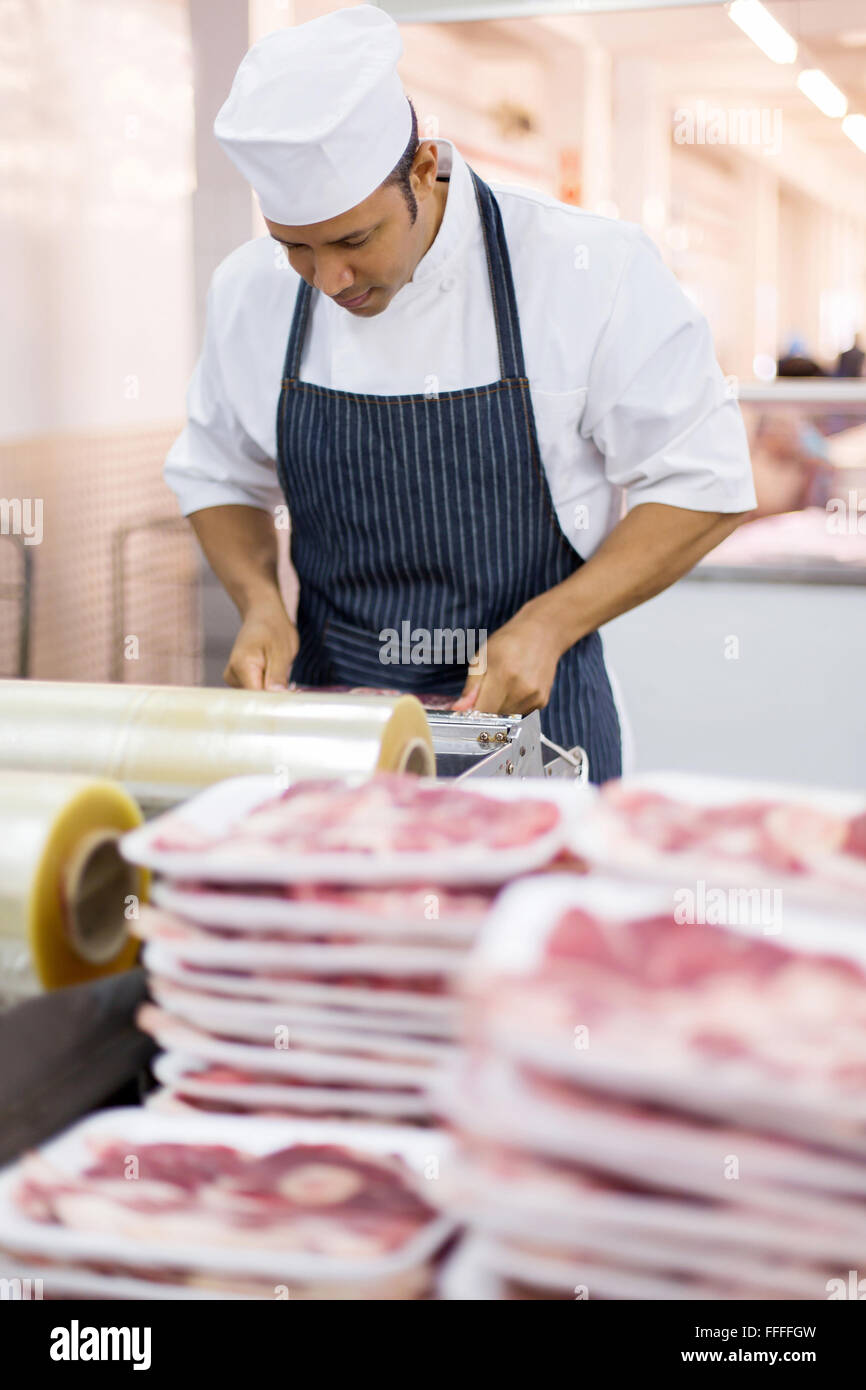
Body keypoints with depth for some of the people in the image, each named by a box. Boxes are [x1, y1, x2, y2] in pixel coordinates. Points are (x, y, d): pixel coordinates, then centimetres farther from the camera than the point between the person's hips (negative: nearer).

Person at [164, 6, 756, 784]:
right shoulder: (252, 291, -3)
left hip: (528, 717, -2)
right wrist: (259, 599, -7)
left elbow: (702, 484, -9)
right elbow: (220, 478, 13)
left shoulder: (592, 271, -14)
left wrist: (547, 626, -19)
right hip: (330, 716, 3)